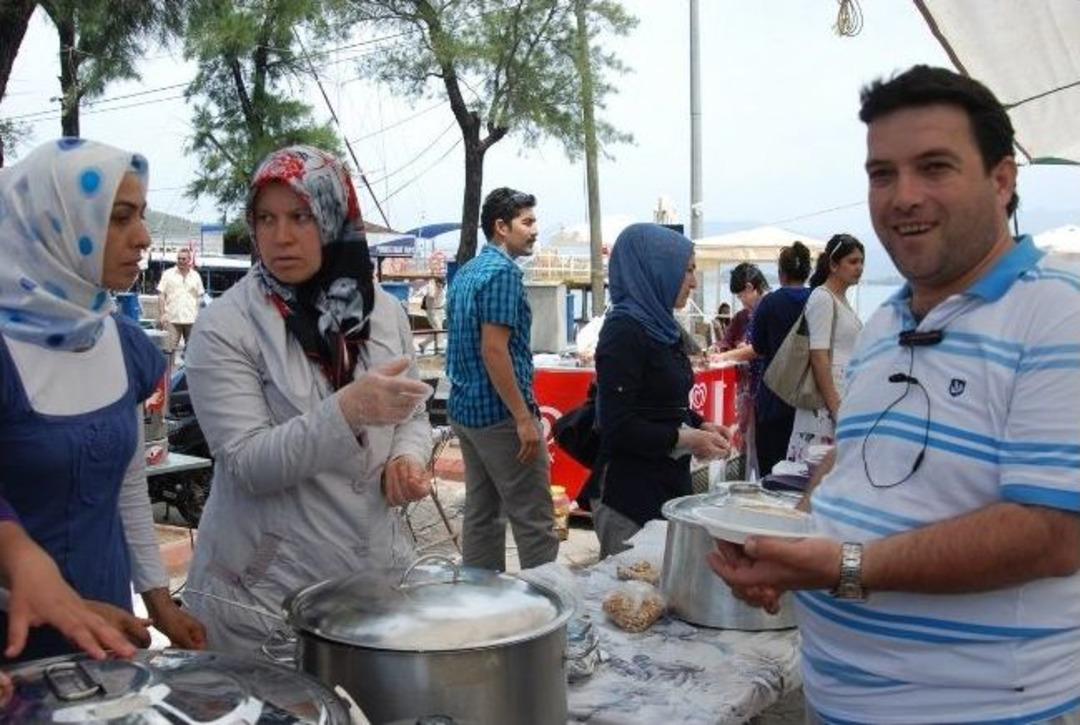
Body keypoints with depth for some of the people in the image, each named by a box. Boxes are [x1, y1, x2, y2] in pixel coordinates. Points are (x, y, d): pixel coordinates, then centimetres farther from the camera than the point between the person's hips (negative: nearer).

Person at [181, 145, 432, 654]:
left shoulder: (385, 311, 3)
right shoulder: (224, 327, -11)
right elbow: (249, 464, -19)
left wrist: (408, 456, -10)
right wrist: (347, 411, -32)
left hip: (379, 572, 4)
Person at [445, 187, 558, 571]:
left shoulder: (465, 272, 14)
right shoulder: (503, 272, -14)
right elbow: (494, 350, -21)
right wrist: (524, 418, -21)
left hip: (464, 409, 10)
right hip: (499, 413, -10)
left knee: (482, 513, 14)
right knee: (535, 523, -4)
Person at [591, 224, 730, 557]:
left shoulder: (661, 327, 11)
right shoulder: (624, 331, -15)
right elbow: (618, 426, -20)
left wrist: (701, 425, 5)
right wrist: (687, 439, -15)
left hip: (670, 483, 9)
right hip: (633, 493, -9)